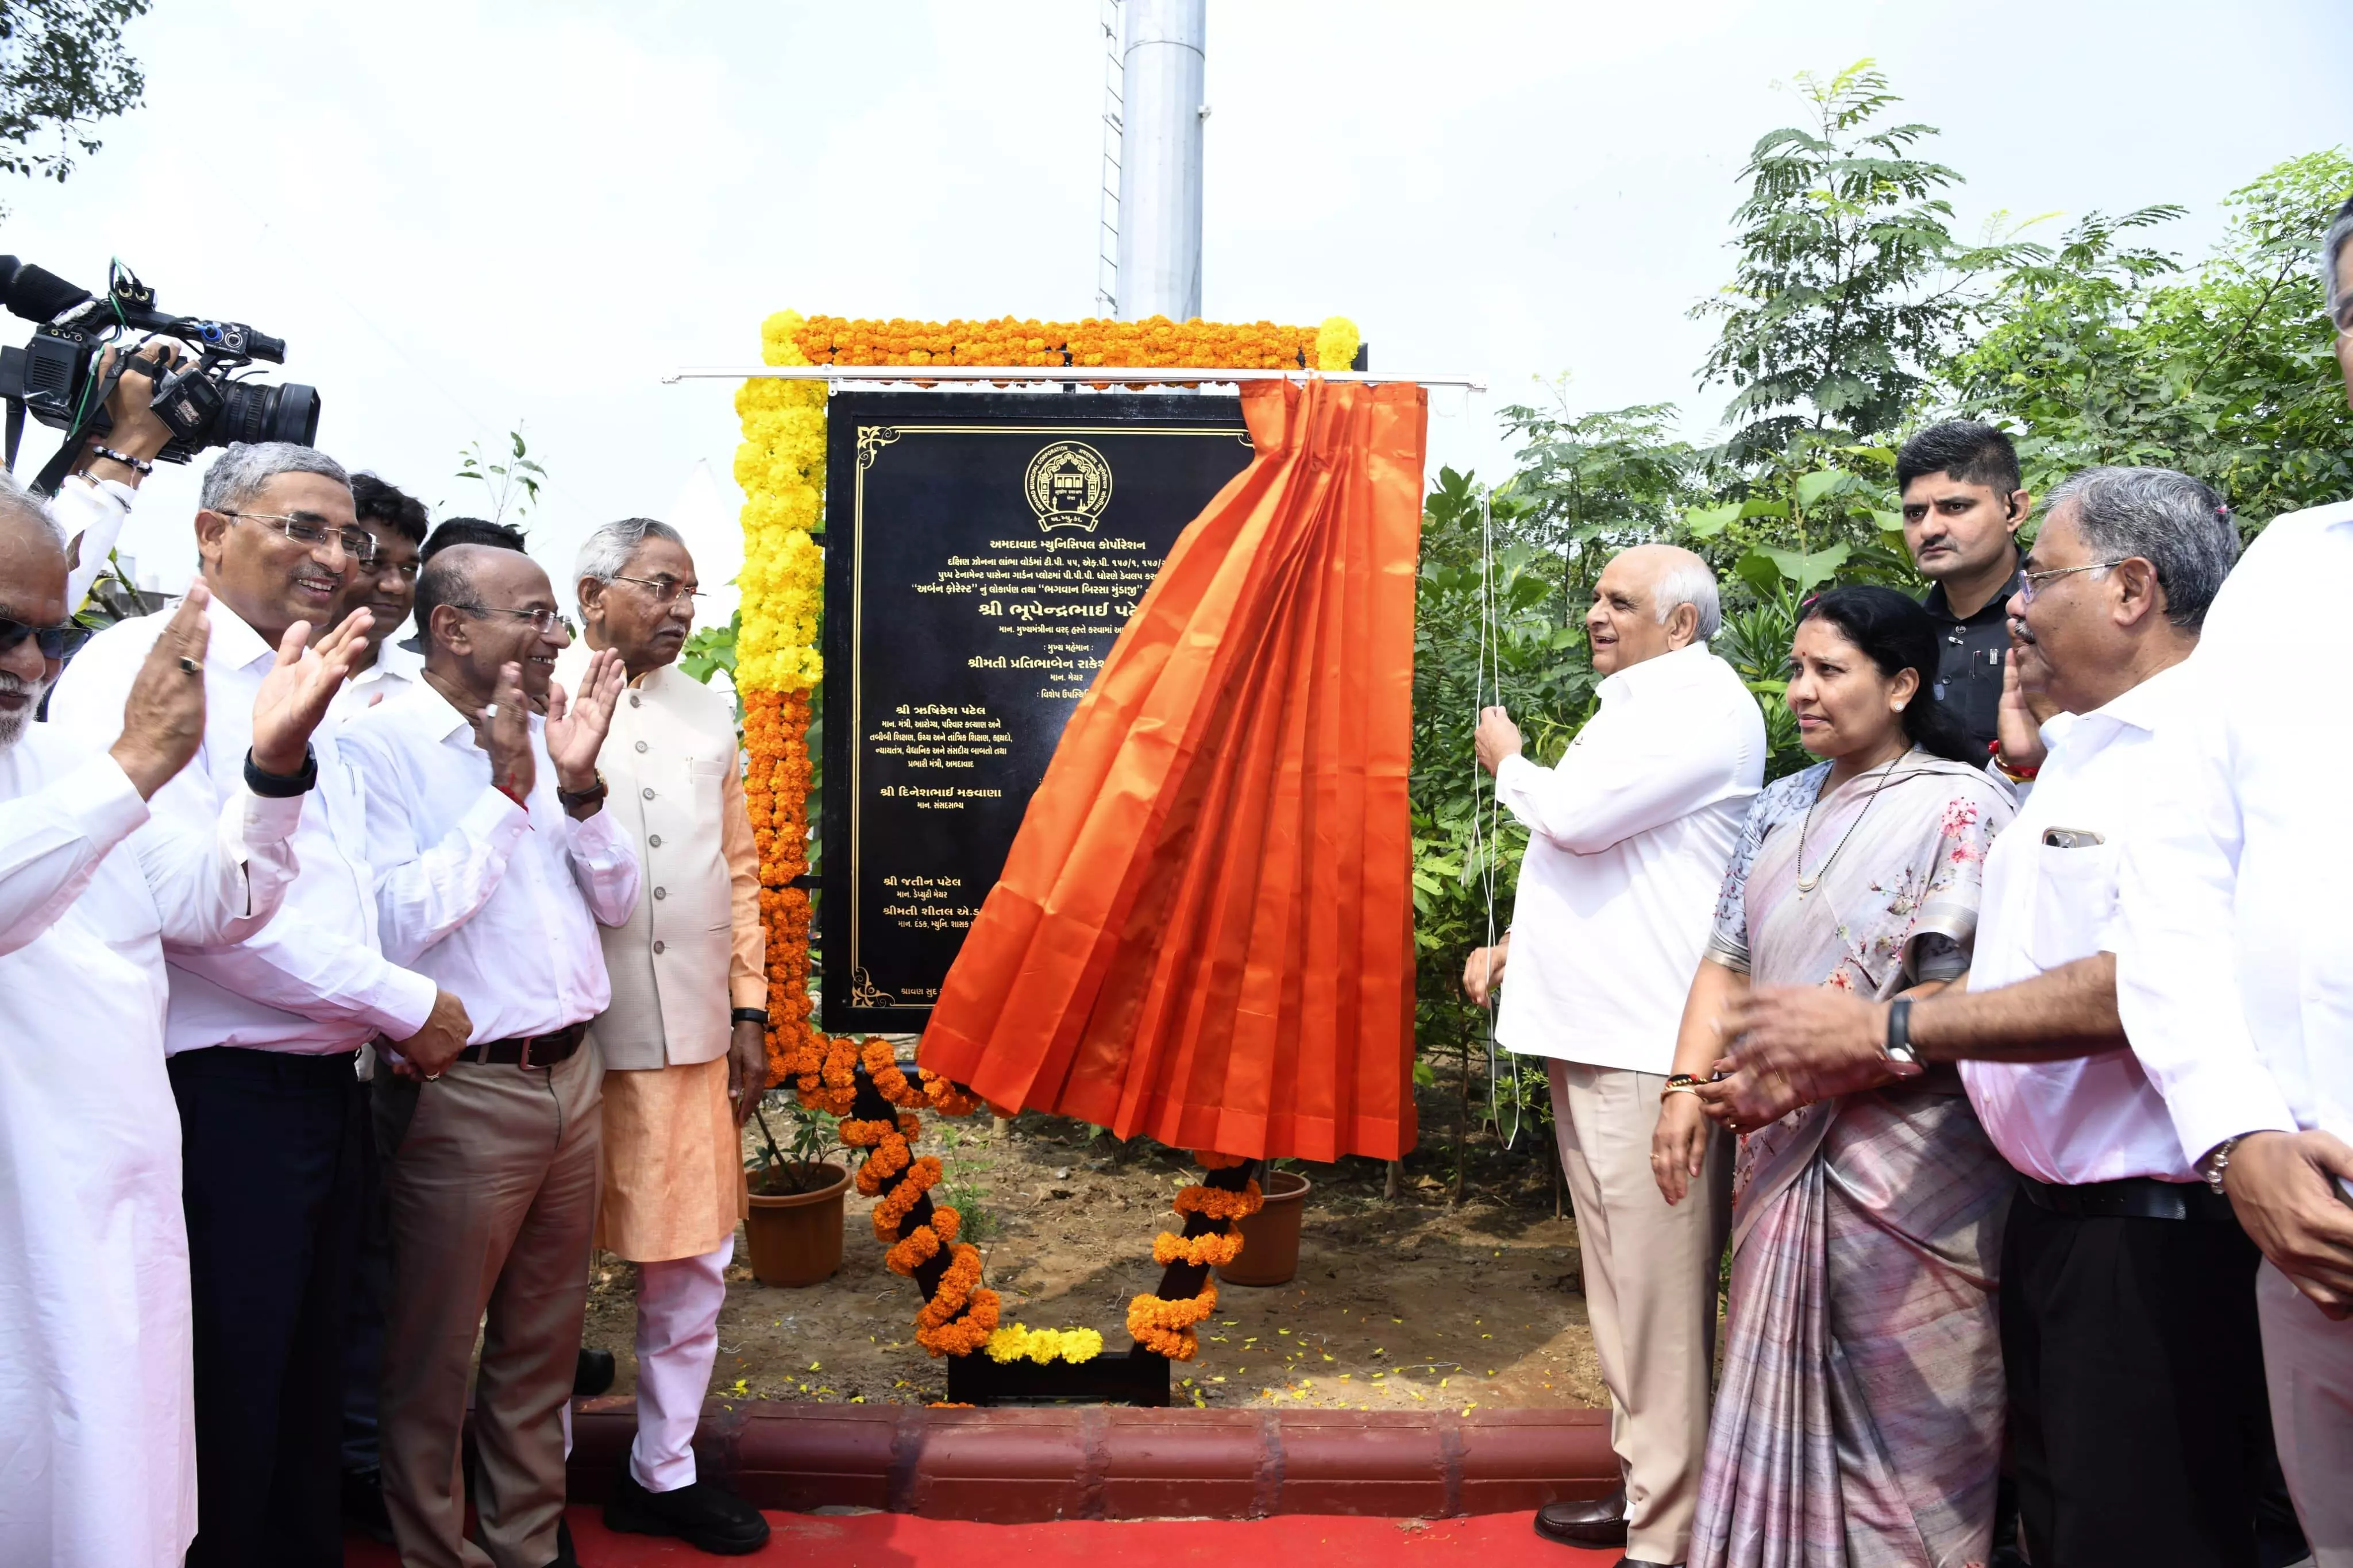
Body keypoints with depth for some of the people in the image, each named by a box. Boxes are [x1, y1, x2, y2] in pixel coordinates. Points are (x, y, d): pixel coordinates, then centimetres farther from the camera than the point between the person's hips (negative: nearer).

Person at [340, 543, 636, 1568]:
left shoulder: (546, 732, 8)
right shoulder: (382, 741, -11)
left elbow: (616, 903, 8)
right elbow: (396, 923, -20)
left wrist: (579, 784, -7)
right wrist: (507, 790, -18)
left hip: (570, 1077, 7)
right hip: (459, 1092, -6)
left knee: (543, 1346, 19)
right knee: (434, 1360, 10)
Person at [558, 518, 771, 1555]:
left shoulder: (707, 713, 14)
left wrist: (749, 1011, 12)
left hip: (691, 1037, 5)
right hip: (566, 1036, -5)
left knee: (693, 1258, 12)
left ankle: (663, 1469, 30)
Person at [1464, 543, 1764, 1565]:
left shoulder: (1704, 706, -11)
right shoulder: (1640, 707, 20)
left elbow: (1575, 814, -21)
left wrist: (1507, 763, -1)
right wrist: (1512, 942, 16)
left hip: (1649, 1051, -10)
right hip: (1592, 1036, 10)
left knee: (1659, 1296, -4)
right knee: (1624, 1284, 18)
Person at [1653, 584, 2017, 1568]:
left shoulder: (1960, 807, -8)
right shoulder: (1781, 808, 13)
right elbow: (1729, 962, 12)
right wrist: (1689, 1087, 0)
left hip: (1905, 1162, -6)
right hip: (1782, 1148, 6)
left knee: (1902, 1424, 5)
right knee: (1782, 1393, 13)